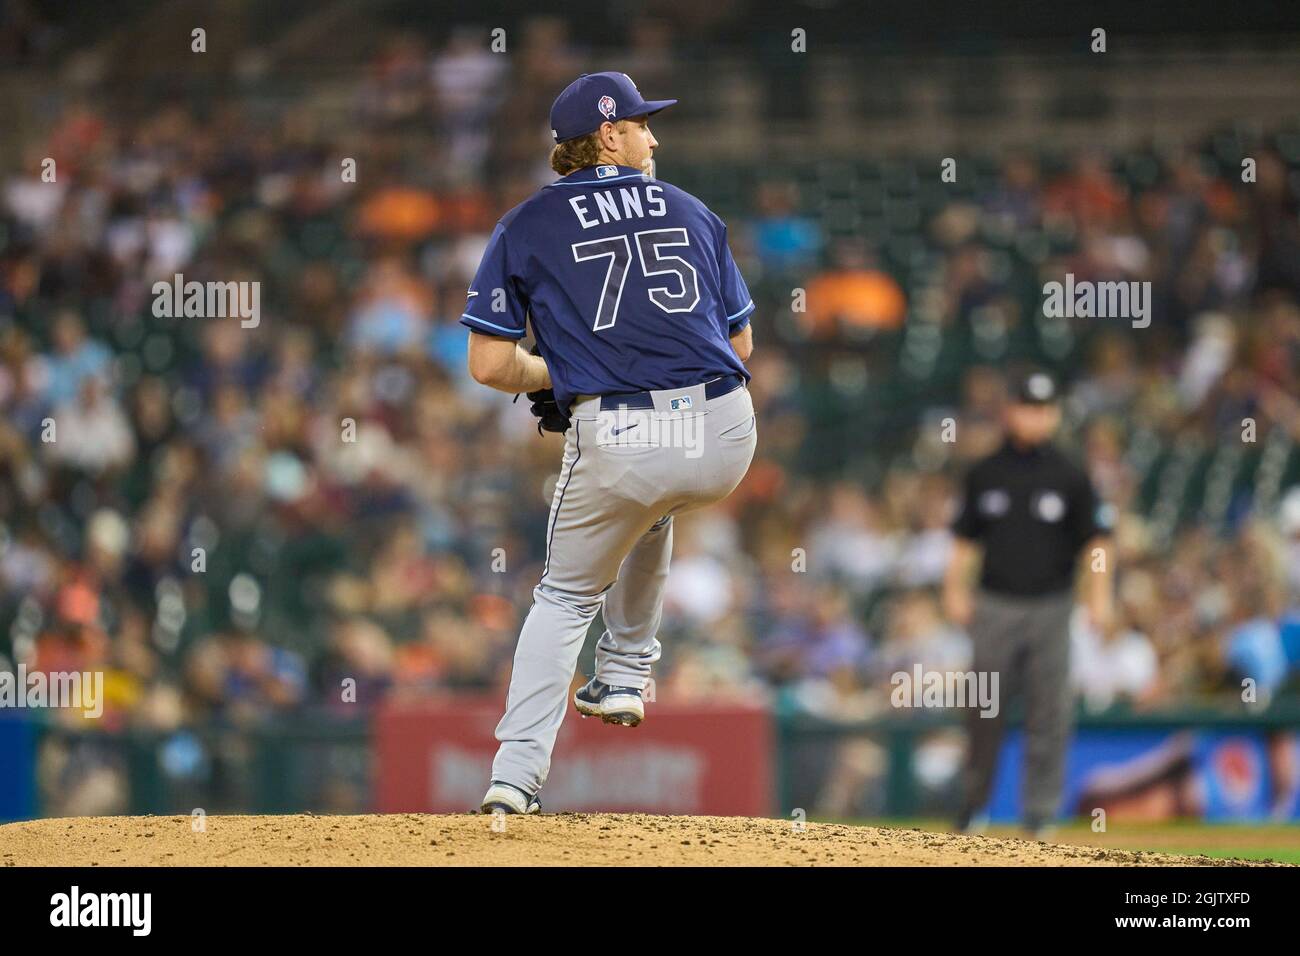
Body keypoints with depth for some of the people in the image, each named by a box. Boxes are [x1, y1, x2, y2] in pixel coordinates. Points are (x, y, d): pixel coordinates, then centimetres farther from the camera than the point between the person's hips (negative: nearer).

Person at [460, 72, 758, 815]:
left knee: (566, 597, 17)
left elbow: (490, 364, 2)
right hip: (726, 441, 2)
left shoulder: (526, 227, 9)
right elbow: (741, 341, 20)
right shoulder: (690, 211, 17)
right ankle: (624, 678, 36)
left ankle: (518, 772, 2)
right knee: (651, 509, 38)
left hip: (616, 443, -2)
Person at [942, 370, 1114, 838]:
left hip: (1049, 606, -1)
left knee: (1049, 713, -4)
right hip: (995, 606, 1)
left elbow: (1096, 539, -1)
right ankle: (974, 804, 16)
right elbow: (965, 539, 13)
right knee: (985, 711, 3)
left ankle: (1041, 813, 1)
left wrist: (1100, 595, -11)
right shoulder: (985, 474, 8)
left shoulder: (1069, 477, 1)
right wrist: (955, 589, 3)